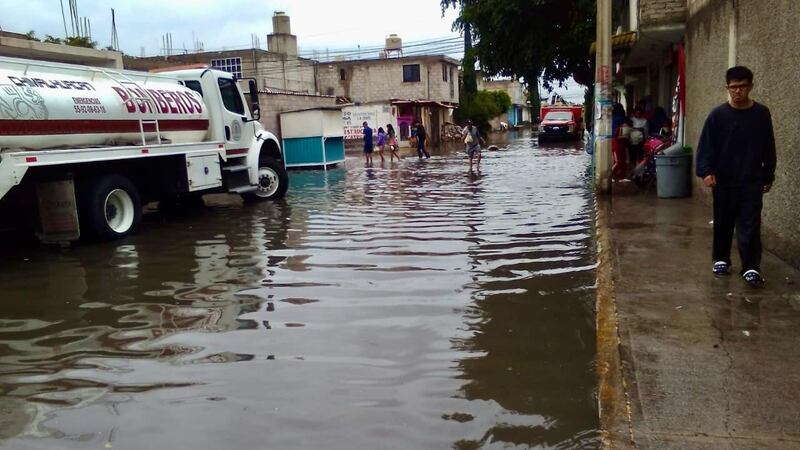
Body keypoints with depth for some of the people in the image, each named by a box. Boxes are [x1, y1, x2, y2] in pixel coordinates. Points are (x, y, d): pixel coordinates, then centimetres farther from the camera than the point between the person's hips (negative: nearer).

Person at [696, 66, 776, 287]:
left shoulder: (762, 114, 2)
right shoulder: (718, 114, -3)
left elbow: (769, 148, 9)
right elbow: (706, 145, -7)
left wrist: (769, 176, 10)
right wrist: (706, 171, -20)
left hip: (752, 181, 0)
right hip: (723, 180, 0)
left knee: (750, 226, -4)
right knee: (723, 223, 12)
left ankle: (751, 267, 0)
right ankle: (721, 259, 28)